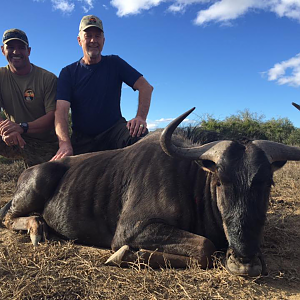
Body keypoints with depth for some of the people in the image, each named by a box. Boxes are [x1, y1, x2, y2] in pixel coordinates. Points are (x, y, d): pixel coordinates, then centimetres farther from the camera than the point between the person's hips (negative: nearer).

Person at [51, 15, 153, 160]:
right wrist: (65, 143, -27)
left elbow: (145, 87, -1)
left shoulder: (114, 63, 7)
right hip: (81, 140, 0)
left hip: (114, 130, 0)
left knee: (140, 135, -32)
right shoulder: (68, 72, 4)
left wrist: (140, 117, -20)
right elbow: (61, 111, -9)